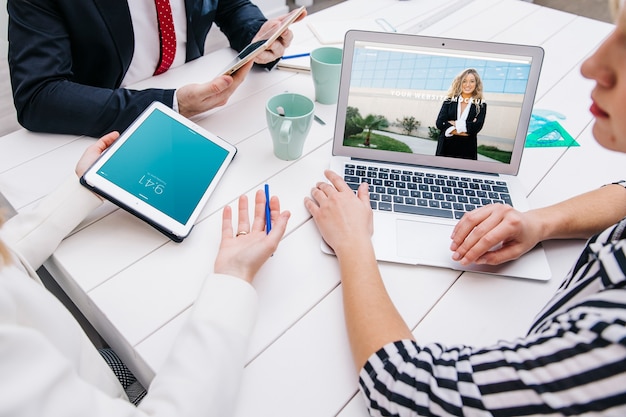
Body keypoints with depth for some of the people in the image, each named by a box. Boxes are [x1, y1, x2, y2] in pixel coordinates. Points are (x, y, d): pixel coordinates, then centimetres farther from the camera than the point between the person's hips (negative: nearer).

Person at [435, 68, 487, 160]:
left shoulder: (481, 105, 5)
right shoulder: (449, 101, 8)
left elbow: (477, 127, -9)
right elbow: (439, 123, -5)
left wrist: (455, 124, -7)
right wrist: (465, 130, -11)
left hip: (467, 151, -1)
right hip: (446, 148, 1)